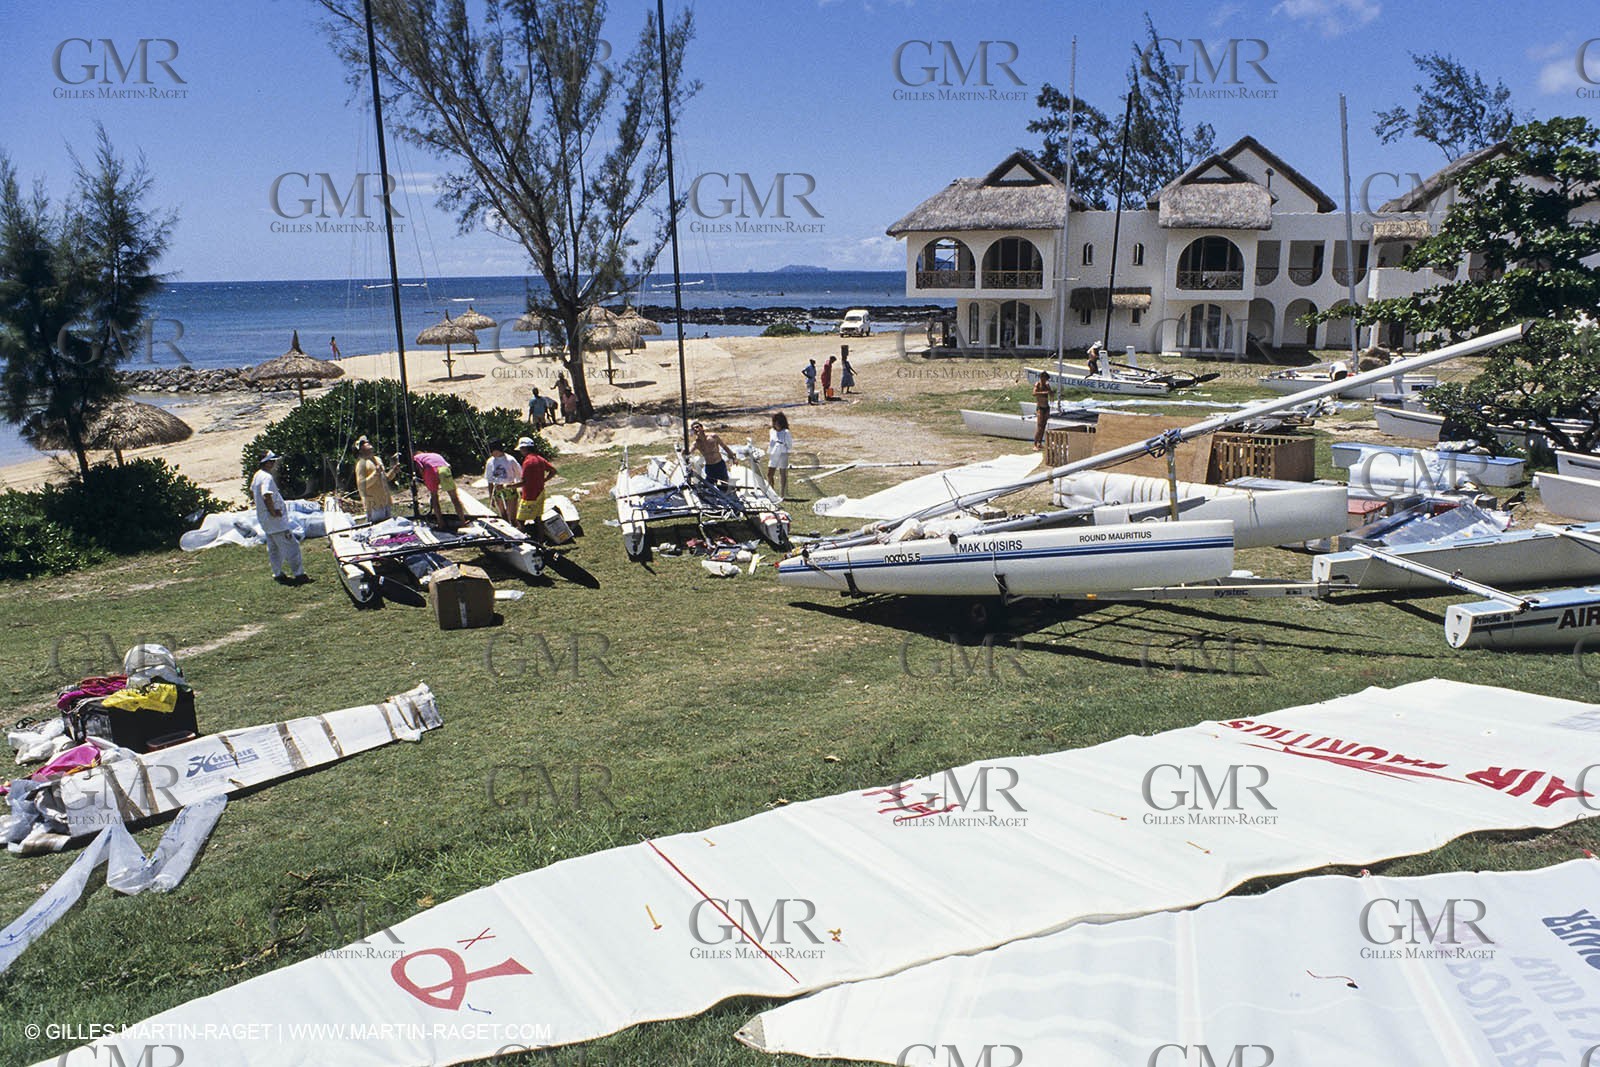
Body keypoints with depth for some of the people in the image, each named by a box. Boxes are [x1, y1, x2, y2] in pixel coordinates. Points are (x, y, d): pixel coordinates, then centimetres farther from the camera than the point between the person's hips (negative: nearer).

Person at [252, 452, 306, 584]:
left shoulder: (257, 475, 11)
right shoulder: (267, 477, -21)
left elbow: (252, 493, 27)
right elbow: (266, 495, -35)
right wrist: (273, 511, -24)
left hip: (264, 519, 11)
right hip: (276, 519, -11)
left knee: (273, 547, 17)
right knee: (291, 545, -6)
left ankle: (278, 574, 25)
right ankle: (299, 574, -4)